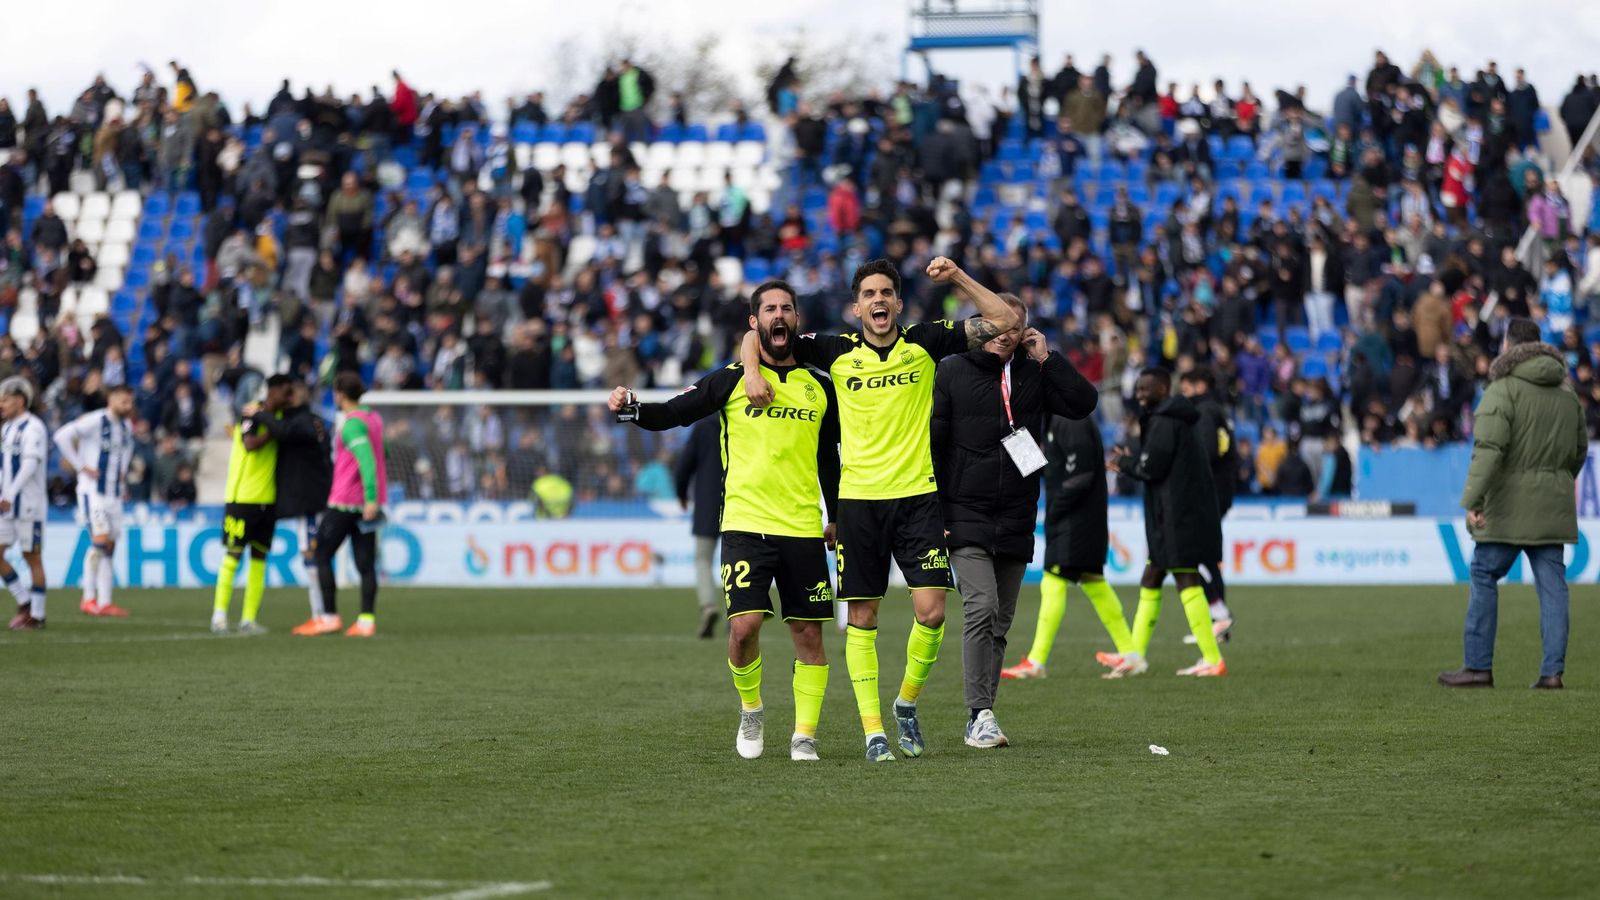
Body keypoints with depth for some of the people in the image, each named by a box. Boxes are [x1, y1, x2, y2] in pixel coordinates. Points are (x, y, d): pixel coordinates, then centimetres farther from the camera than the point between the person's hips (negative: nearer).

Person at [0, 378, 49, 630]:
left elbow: (31, 464, -21)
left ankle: (36, 615, 7)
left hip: (28, 503, -8)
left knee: (32, 558, -1)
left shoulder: (33, 428, -12)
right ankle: (24, 603, 14)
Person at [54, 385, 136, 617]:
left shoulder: (126, 426, 11)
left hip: (114, 494, 8)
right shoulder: (94, 421, -14)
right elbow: (62, 436, -20)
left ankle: (104, 602, 8)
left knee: (109, 547, 6)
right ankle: (89, 599, -10)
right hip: (92, 491, -8)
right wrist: (80, 466, -17)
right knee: (99, 541, -16)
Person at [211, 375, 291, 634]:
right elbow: (250, 444, -26)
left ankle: (249, 619, 6)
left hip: (267, 499, 7)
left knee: (259, 559, 5)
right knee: (232, 556, -5)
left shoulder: (278, 417, 12)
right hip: (242, 497, -7)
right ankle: (219, 615, -2)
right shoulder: (252, 413, -10)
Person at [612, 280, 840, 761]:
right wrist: (631, 408, -20)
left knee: (809, 632, 1)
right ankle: (750, 709, 11)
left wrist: (837, 518, 22)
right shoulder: (732, 379, 3)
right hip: (745, 523, -3)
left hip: (804, 528, 3)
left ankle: (804, 735, 12)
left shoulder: (819, 386, 12)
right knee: (744, 624, -15)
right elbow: (671, 414, 0)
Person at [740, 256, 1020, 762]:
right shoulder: (837, 351, 3)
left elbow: (1005, 321, 2)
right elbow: (756, 336, 12)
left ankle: (907, 702, 15)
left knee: (931, 610, -9)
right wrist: (752, 371, -7)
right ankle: (872, 731, 6)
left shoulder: (925, 342, 4)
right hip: (858, 498, 0)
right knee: (862, 619, 0)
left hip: (918, 496, 0)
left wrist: (957, 278, -5)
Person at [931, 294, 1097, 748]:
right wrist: (933, 512, -7)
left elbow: (1084, 402, 0)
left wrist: (1047, 358, -4)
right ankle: (980, 715, -18)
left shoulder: (1034, 376, 10)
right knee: (981, 607, -18)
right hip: (965, 517, -4)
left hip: (1016, 519, 4)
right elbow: (931, 442, -1)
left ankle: (981, 718, 14)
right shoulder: (952, 371, 0)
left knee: (1000, 622, 7)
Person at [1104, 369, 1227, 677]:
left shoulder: (1164, 423, -12)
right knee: (1150, 582, 14)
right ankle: (1135, 655, 19)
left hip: (1178, 519, -11)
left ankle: (1212, 660, -12)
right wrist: (1130, 463, 12)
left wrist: (1124, 463, 1)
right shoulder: (1177, 421, 19)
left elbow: (1151, 467, -17)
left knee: (1187, 582, -10)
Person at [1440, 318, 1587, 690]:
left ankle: (1478, 666, 4)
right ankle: (1553, 670, 0)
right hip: (1553, 505, 6)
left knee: (1484, 578, 4)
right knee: (1552, 583, 4)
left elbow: (1489, 448, -21)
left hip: (1509, 506, -6)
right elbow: (1579, 450, 22)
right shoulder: (1566, 393, 13)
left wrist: (1472, 500, -24)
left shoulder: (1504, 389, -10)